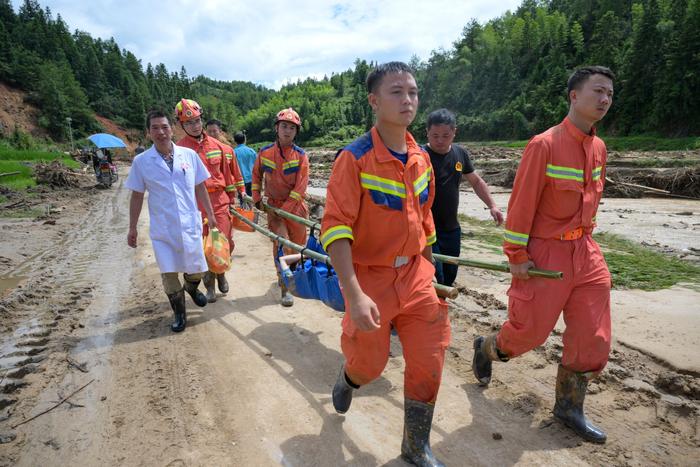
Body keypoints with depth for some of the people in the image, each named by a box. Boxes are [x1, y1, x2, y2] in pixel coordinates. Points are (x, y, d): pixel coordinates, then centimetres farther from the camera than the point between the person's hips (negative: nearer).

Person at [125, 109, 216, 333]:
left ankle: (191, 288, 45)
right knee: (169, 272, 3)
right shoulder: (141, 161, -3)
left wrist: (210, 214, 6)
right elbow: (137, 196, 4)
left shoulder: (189, 155, -2)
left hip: (190, 224, 1)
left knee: (196, 270, 9)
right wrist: (132, 228, 5)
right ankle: (179, 313, 25)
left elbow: (200, 187, 6)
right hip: (162, 228, -1)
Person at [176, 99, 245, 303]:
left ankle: (221, 273, 33)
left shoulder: (218, 146, 8)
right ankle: (209, 285, 21)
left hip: (220, 201, 3)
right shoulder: (180, 150, -3)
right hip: (196, 204, -2)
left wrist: (235, 195, 14)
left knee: (225, 243, 3)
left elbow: (230, 171, 14)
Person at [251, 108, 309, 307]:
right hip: (274, 204, 0)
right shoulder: (264, 153, -2)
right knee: (281, 244, -13)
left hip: (295, 206, 0)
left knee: (298, 245, 11)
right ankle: (285, 288, -3)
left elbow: (300, 188, -15)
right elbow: (257, 175, 16)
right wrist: (256, 198, 10)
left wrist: (284, 210, -18)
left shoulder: (301, 155, -9)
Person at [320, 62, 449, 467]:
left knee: (428, 364, 7)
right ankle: (348, 380, 52)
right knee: (370, 364, 13)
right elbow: (335, 228, -22)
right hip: (370, 278, -5)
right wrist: (354, 295, -31)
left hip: (416, 274, 5)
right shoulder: (355, 158, -16)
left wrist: (430, 271, 18)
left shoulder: (421, 159, 3)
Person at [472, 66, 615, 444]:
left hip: (585, 253, 7)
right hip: (545, 253, -7)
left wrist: (584, 239, 18)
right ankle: (485, 348, 36)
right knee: (529, 330, 4)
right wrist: (517, 256, -15)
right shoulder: (544, 145, -15)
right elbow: (521, 203, -16)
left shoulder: (599, 148, 8)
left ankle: (569, 407, 27)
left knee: (593, 338, 9)